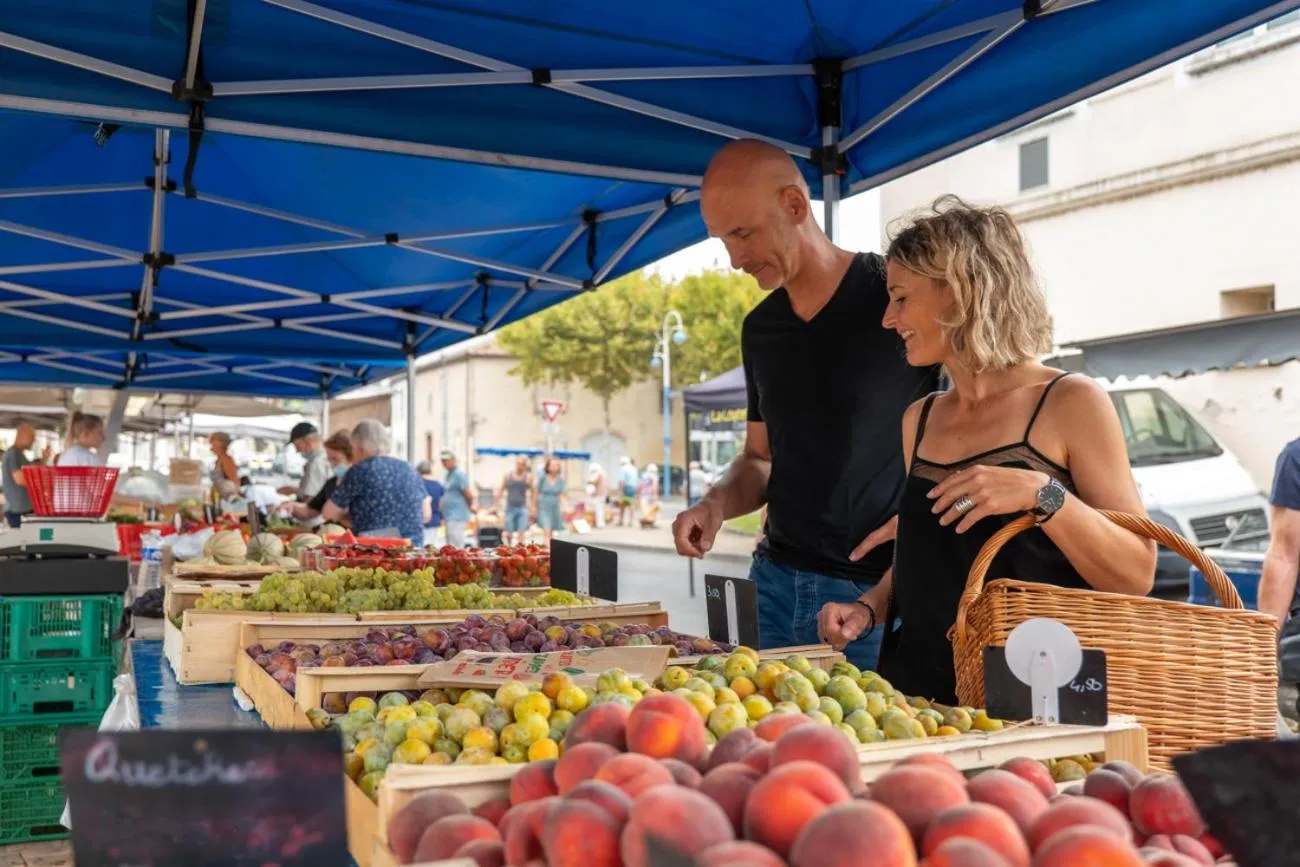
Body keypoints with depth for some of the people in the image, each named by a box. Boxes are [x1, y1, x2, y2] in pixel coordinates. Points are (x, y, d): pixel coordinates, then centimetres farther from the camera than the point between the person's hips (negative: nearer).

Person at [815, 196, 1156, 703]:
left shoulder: (1071, 404, -2)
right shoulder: (919, 420, 14)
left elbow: (1137, 575, -6)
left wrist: (1043, 494, -19)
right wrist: (868, 608, 8)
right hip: (918, 694, 4)